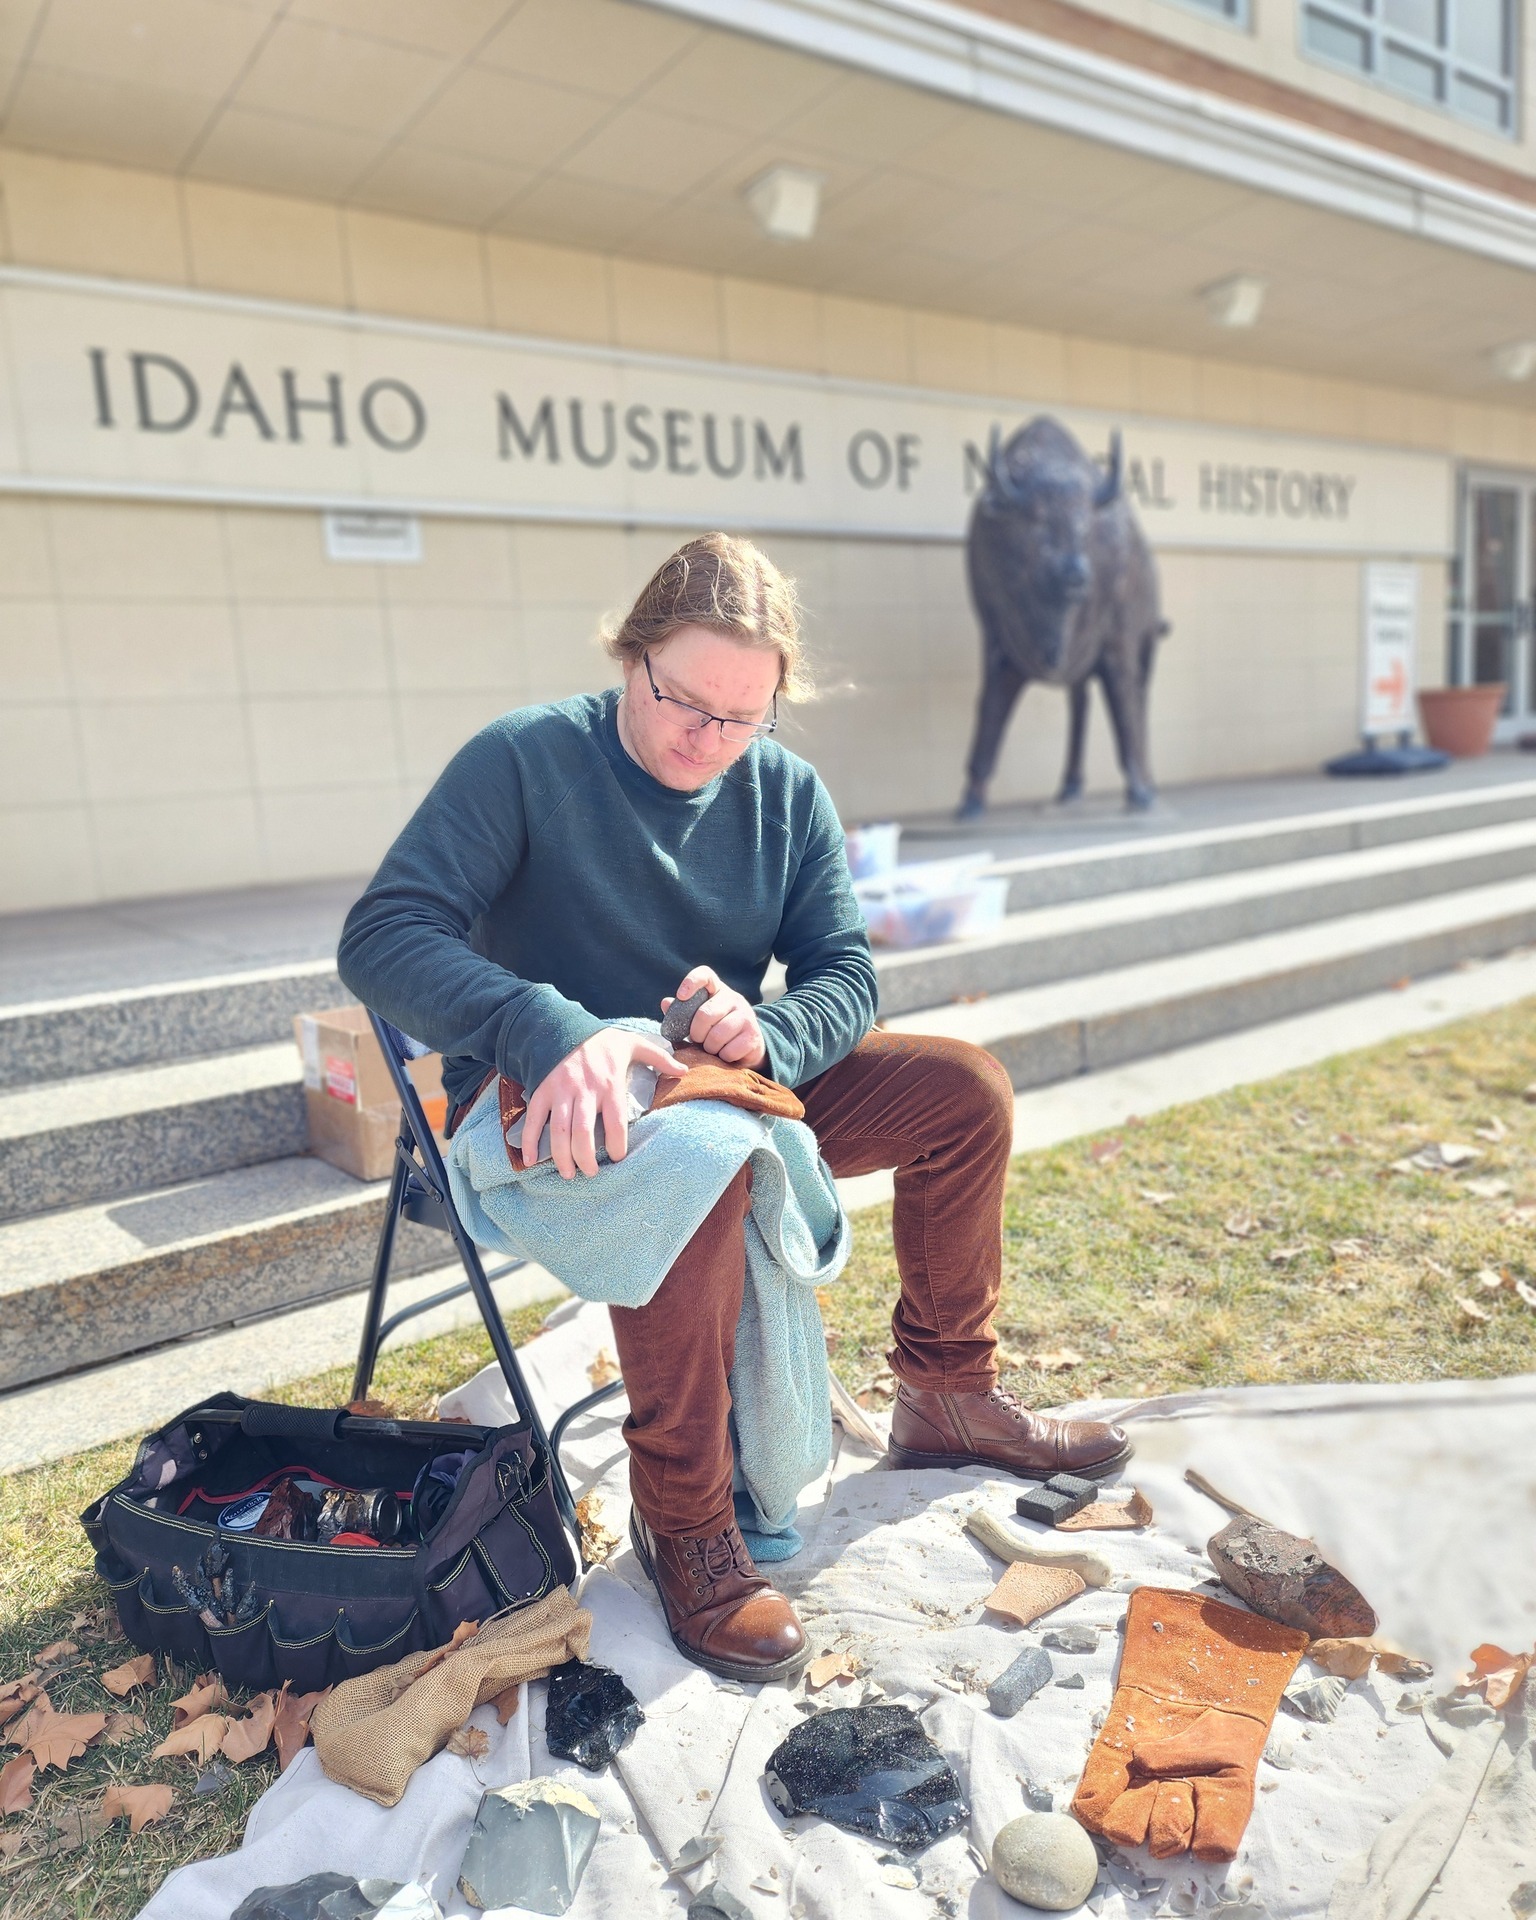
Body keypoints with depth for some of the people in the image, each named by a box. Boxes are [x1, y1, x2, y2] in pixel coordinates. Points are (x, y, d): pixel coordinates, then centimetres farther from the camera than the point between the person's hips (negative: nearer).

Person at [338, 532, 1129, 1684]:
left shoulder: (786, 791, 2)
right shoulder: (524, 760, -14)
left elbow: (847, 972, -1)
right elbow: (382, 938, -24)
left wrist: (769, 1031, -25)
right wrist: (549, 1033, -42)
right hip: (556, 1110, -5)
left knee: (966, 1090, -5)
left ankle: (946, 1397, 11)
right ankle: (683, 1518, -19)